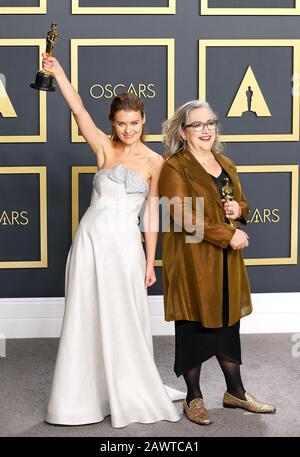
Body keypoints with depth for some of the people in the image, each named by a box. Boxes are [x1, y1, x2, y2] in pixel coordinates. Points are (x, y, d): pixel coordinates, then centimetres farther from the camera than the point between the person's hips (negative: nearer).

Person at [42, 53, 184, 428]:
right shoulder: (104, 148, 3)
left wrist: (150, 262, 1)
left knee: (123, 321, 6)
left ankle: (128, 394, 23)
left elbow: (152, 214, 1)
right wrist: (57, 71, -18)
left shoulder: (154, 162, 2)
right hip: (90, 238, 1)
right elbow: (78, 109, -8)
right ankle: (85, 396, 16)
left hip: (125, 243, 0)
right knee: (85, 319, 4)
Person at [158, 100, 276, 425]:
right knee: (194, 325, 3)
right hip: (191, 260, -7)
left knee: (228, 322, 13)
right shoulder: (174, 167, -10)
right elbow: (184, 218, -18)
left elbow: (242, 203, 23)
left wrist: (239, 209, -2)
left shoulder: (226, 164, 13)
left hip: (226, 261, 7)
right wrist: (229, 235, -21)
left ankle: (235, 392, 26)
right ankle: (194, 398, 16)